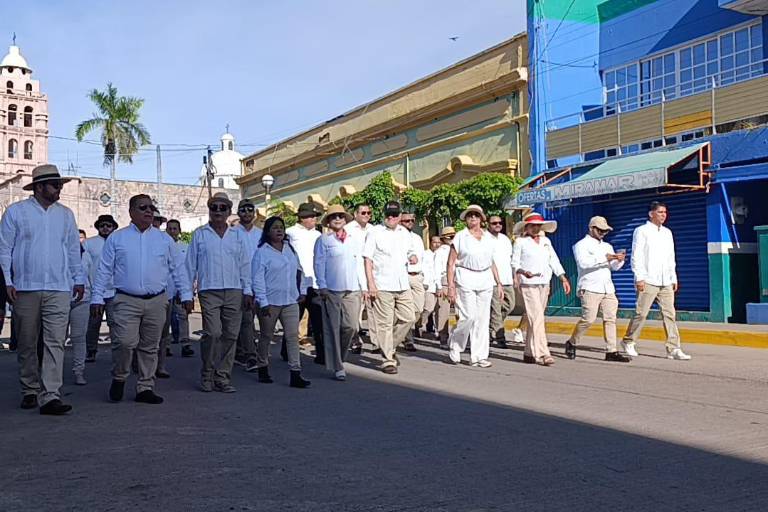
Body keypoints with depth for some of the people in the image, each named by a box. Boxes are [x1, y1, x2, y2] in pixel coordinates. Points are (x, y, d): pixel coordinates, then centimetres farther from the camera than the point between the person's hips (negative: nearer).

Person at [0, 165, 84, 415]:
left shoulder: (65, 214, 12)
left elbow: (73, 249, 18)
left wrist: (79, 279, 16)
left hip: (59, 289, 1)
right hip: (25, 288, -1)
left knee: (55, 343, -9)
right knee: (26, 344, 8)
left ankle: (50, 396, -11)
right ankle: (30, 391, 22)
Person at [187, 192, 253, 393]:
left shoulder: (238, 235, 12)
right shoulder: (200, 234, 7)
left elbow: (244, 264, 12)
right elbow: (191, 264, 7)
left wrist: (247, 291, 6)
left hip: (234, 292, 3)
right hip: (209, 291, -3)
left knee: (230, 335, 1)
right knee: (213, 333, -13)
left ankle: (222, 377, 10)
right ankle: (207, 374, 5)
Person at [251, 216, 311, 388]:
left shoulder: (290, 248, 11)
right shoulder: (261, 252, -6)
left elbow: (299, 271, 22)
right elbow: (257, 279, -10)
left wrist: (302, 290, 15)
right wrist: (263, 302, -15)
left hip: (290, 301, 4)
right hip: (270, 302, -4)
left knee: (293, 335, -3)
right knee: (266, 336, 9)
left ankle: (295, 374, -5)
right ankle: (263, 369, 27)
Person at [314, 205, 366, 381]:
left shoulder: (355, 241, 16)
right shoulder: (323, 240, 5)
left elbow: (360, 264, 17)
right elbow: (319, 264, 0)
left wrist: (364, 287, 12)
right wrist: (322, 286, -8)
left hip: (352, 290, 3)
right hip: (331, 291, -3)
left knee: (351, 327, -4)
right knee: (333, 329, -2)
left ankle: (338, 358, 20)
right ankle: (337, 367, 4)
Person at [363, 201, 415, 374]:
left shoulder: (405, 233, 14)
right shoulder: (375, 233, -1)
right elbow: (368, 259, -5)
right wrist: (370, 283, -12)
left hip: (403, 285, 6)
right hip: (382, 286, -5)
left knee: (408, 318, 5)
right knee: (385, 324, -4)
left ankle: (390, 348, 24)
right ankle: (388, 360, 4)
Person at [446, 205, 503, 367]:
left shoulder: (488, 237, 13)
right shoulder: (460, 237, 0)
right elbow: (451, 263, -2)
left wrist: (498, 283, 12)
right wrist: (451, 286, -9)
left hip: (486, 280, 4)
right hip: (466, 279, -4)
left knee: (483, 318, 3)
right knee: (469, 316, -11)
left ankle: (479, 356, 9)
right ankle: (454, 344, 14)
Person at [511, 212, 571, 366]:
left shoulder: (546, 241, 16)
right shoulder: (520, 242, 1)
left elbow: (554, 261, 17)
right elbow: (514, 262, -1)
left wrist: (563, 278, 9)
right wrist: (523, 271, -21)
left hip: (544, 284, 6)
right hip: (528, 284, -6)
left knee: (535, 319, 9)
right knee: (537, 319, -14)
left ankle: (529, 353, 17)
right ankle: (541, 354, -17)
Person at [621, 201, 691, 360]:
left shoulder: (667, 232, 19)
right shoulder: (642, 231, 0)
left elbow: (671, 258, 22)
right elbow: (636, 256, -6)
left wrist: (674, 279, 15)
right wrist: (639, 278, -13)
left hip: (666, 282, 6)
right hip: (648, 280, -6)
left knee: (669, 314, 0)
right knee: (641, 313, -4)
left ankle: (673, 349, 0)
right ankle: (629, 342, 12)